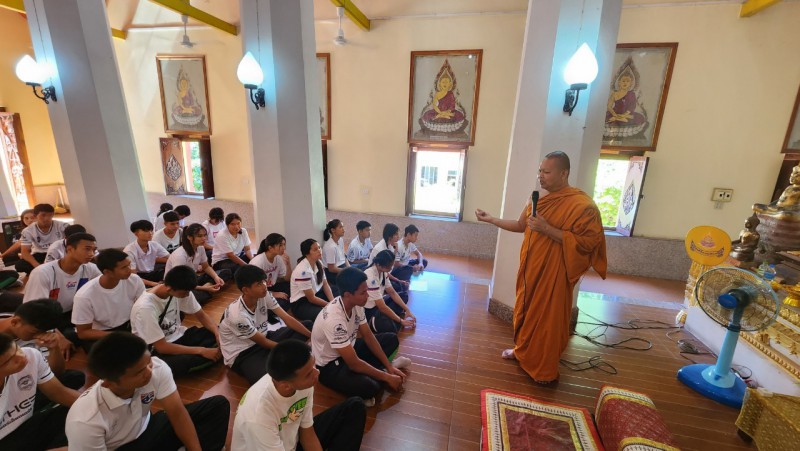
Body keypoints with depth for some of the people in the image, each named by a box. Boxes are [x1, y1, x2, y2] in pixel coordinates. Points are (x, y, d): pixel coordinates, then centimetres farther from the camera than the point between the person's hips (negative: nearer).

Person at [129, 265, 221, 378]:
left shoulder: (181, 290, -12)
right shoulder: (145, 307, -28)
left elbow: (201, 315, 1)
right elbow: (162, 347, -24)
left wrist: (219, 334, -17)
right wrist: (201, 350, -24)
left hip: (178, 337, 6)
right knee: (185, 361, -35)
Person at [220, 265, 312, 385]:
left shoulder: (265, 295, -13)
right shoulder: (237, 315, -29)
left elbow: (287, 319, -10)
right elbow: (262, 342, -18)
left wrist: (312, 336, -15)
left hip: (263, 337, 8)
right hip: (242, 354, -7)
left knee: (307, 324, -2)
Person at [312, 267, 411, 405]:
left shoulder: (356, 304, -13)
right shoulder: (334, 319, -36)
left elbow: (368, 337, -1)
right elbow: (354, 364, -31)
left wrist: (389, 366, -5)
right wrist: (387, 377, -21)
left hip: (348, 350, 8)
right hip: (329, 365, -7)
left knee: (392, 339, 6)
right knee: (370, 387, -32)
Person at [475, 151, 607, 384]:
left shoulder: (582, 204, -17)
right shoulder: (539, 199, 7)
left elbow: (586, 242, -21)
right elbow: (521, 225, 15)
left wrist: (547, 229, -26)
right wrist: (490, 219, 7)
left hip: (553, 274, -7)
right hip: (531, 269, 7)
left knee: (548, 319, 5)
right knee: (525, 310, 19)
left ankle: (545, 370, 25)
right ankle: (522, 350, 41)